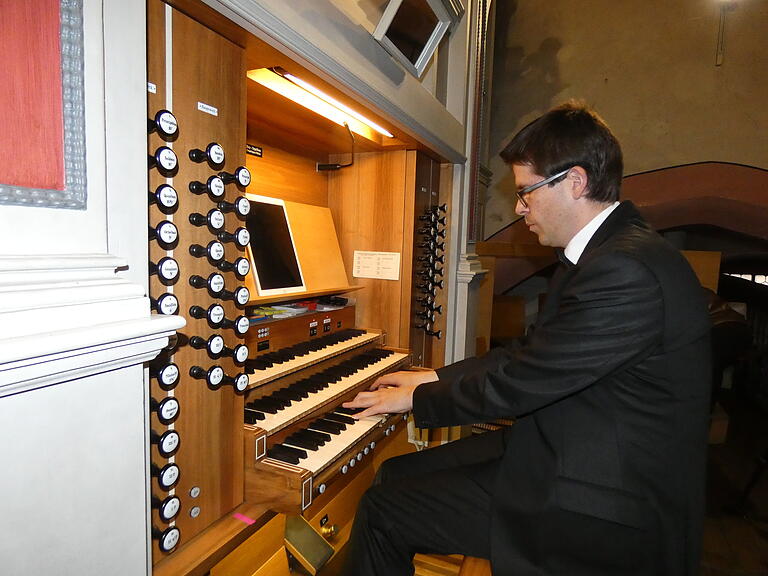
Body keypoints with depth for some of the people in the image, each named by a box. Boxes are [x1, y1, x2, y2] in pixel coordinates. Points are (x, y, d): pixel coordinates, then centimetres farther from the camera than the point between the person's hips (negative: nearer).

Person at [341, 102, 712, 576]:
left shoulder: (626, 271, -26)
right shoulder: (609, 250, 8)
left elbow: (522, 382, -24)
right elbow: (532, 357, 10)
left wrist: (418, 399, -8)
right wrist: (436, 378, 9)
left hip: (603, 504, -9)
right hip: (573, 453, 9)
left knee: (384, 511, -10)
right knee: (396, 474, 8)